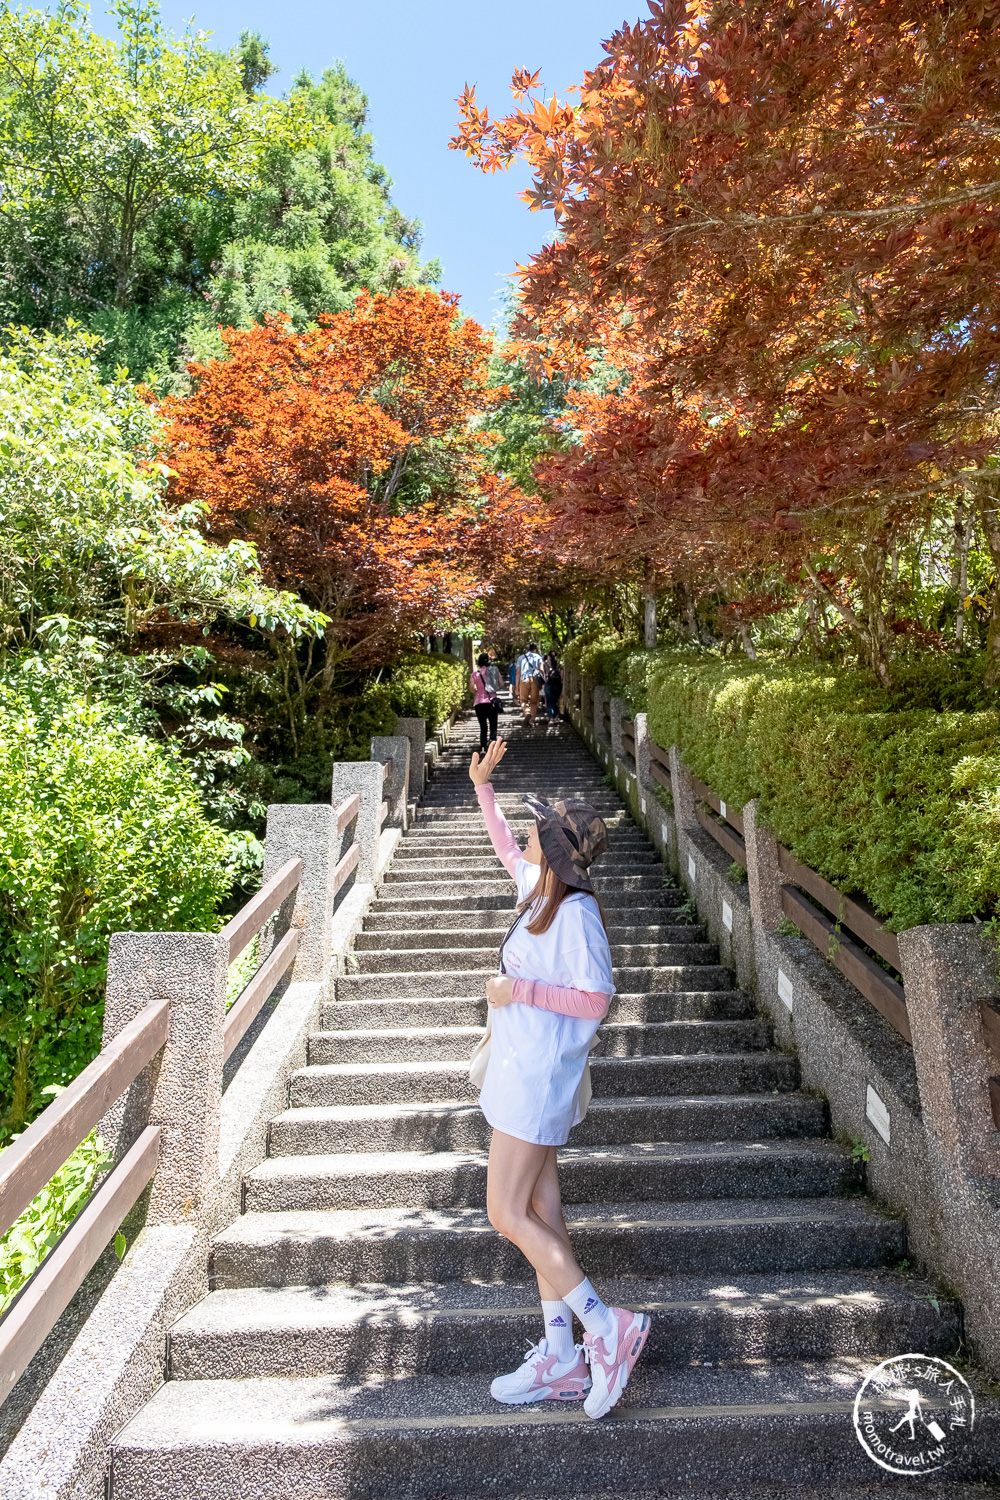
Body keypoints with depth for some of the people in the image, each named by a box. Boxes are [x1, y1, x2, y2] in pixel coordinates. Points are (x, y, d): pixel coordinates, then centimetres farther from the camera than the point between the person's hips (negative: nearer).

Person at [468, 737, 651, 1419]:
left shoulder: (575, 913, -21)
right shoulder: (542, 888, 4)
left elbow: (596, 1001, -22)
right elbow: (507, 848, 23)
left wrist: (519, 990, -20)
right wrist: (482, 787, 22)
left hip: (539, 1079, -10)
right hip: (525, 1072, 10)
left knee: (509, 1215, -3)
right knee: (540, 1212, 15)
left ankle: (608, 1328, 8)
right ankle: (561, 1358, 26)